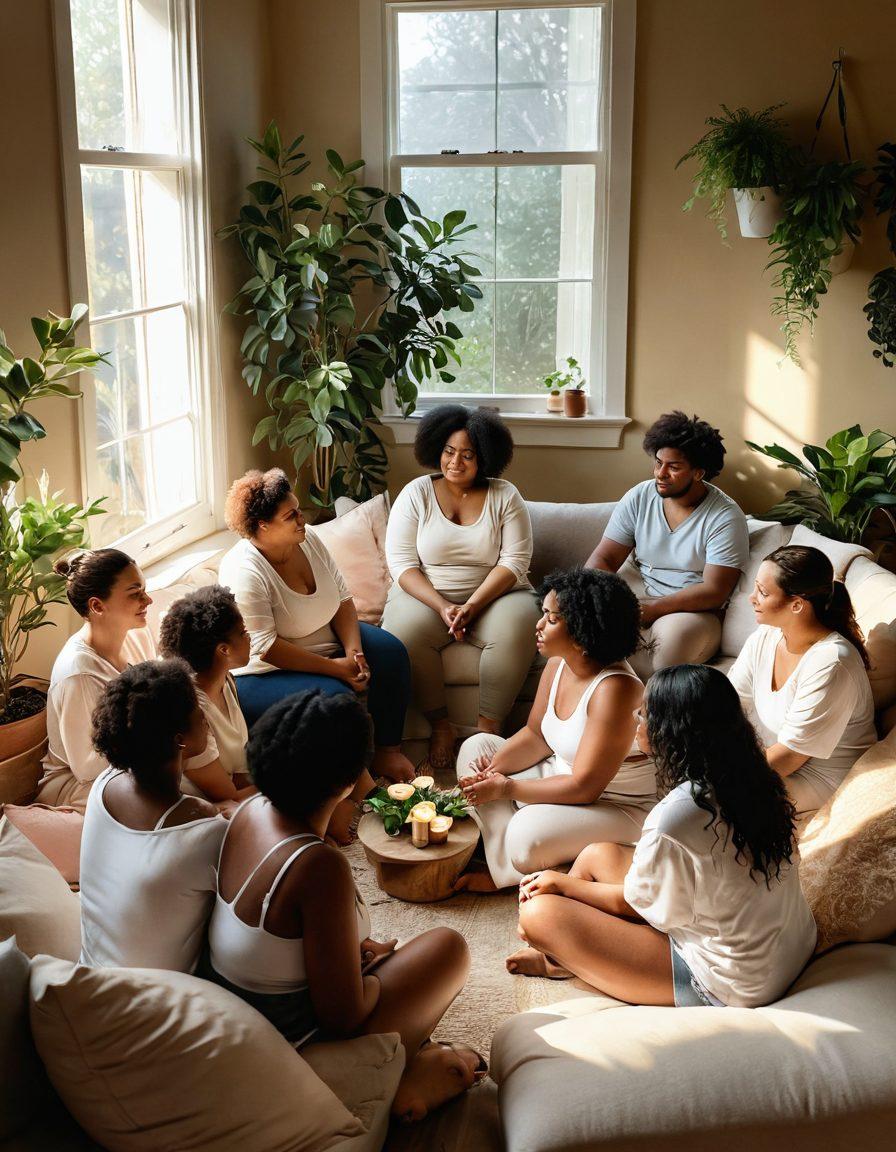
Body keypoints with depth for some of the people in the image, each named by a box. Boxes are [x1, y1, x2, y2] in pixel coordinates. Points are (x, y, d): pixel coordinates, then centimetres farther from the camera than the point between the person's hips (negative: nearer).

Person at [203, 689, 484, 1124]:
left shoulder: (251, 809, -8)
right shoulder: (319, 865, -32)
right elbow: (342, 1015, -24)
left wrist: (362, 948, 8)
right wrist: (376, 971, -5)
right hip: (285, 1044, -8)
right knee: (448, 946, 3)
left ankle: (408, 1048, 28)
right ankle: (404, 1080, 15)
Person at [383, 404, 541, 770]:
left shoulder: (505, 496, 1)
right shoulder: (416, 493, 1)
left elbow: (514, 561, -7)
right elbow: (401, 564, -5)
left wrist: (472, 606, -21)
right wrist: (443, 607, -20)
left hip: (492, 594, 0)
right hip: (427, 595, 0)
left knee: (516, 629, -33)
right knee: (404, 632, -32)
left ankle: (489, 724, -18)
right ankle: (440, 724, -15)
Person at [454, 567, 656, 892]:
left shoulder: (614, 689, -30)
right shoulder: (558, 664, -4)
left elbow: (584, 788, -28)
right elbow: (535, 735, 7)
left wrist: (505, 788, -22)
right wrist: (491, 769, -12)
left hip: (618, 808, -10)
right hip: (564, 778, 10)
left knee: (529, 834, -35)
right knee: (476, 747, 5)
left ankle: (507, 874, 3)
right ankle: (503, 862, -7)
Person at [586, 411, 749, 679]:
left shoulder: (726, 517, -12)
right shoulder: (638, 498, 1)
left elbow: (714, 592, -18)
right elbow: (602, 559, 0)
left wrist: (649, 610, -25)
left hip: (695, 611, -4)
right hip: (639, 594, 4)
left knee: (673, 634, -38)